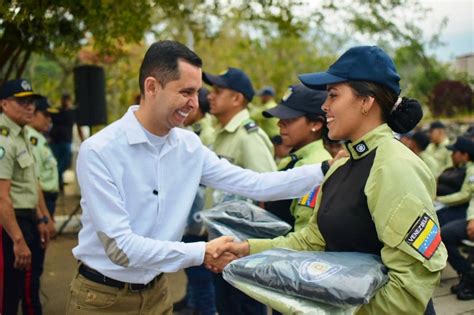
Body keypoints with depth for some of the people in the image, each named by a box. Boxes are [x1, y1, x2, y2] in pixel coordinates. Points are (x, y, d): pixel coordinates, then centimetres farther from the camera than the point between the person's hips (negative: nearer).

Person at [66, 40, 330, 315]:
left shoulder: (189, 146, -4)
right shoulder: (99, 151, -21)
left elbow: (254, 184, -4)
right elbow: (120, 246, -25)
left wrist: (324, 170, -10)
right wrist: (202, 253, -25)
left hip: (156, 291, 5)